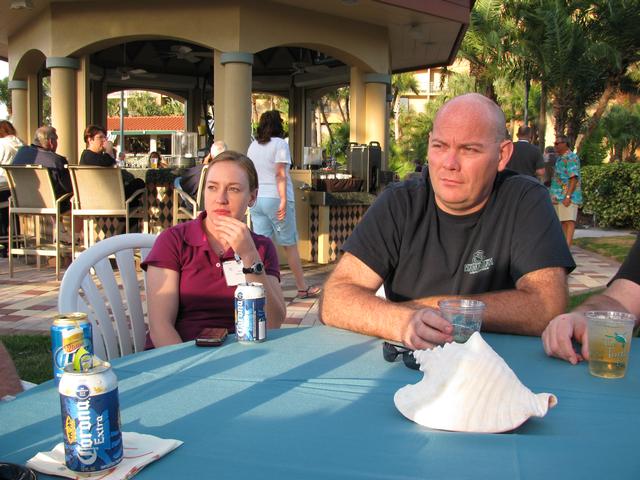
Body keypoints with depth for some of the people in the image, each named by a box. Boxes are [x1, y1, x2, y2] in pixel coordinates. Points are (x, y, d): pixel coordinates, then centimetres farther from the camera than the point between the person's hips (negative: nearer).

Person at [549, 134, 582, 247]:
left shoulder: (571, 157, -10)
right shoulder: (559, 158, 18)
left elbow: (573, 178, -17)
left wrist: (568, 196, -23)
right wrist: (554, 195, 19)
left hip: (569, 196, -9)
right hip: (559, 196, 9)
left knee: (569, 221, -11)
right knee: (563, 221, 9)